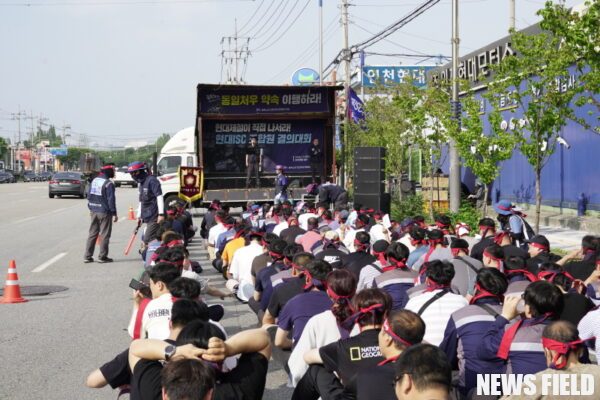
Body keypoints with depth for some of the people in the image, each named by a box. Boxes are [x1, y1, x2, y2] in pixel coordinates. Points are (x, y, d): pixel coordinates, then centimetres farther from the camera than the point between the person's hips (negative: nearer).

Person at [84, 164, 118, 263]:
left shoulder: (94, 181, 9)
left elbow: (89, 196, 14)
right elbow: (111, 200, -16)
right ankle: (102, 256, 5)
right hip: (104, 212, -7)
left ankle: (87, 256, 13)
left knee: (92, 233, 12)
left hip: (94, 211, 7)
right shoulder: (108, 183, -15)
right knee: (105, 234, 2)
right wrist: (114, 213, -10)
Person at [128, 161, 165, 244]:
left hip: (154, 217, -9)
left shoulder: (151, 180, -12)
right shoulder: (140, 183, 17)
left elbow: (159, 197, -18)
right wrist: (139, 215, 23)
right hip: (147, 217, 9)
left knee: (147, 240, -14)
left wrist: (161, 214, -23)